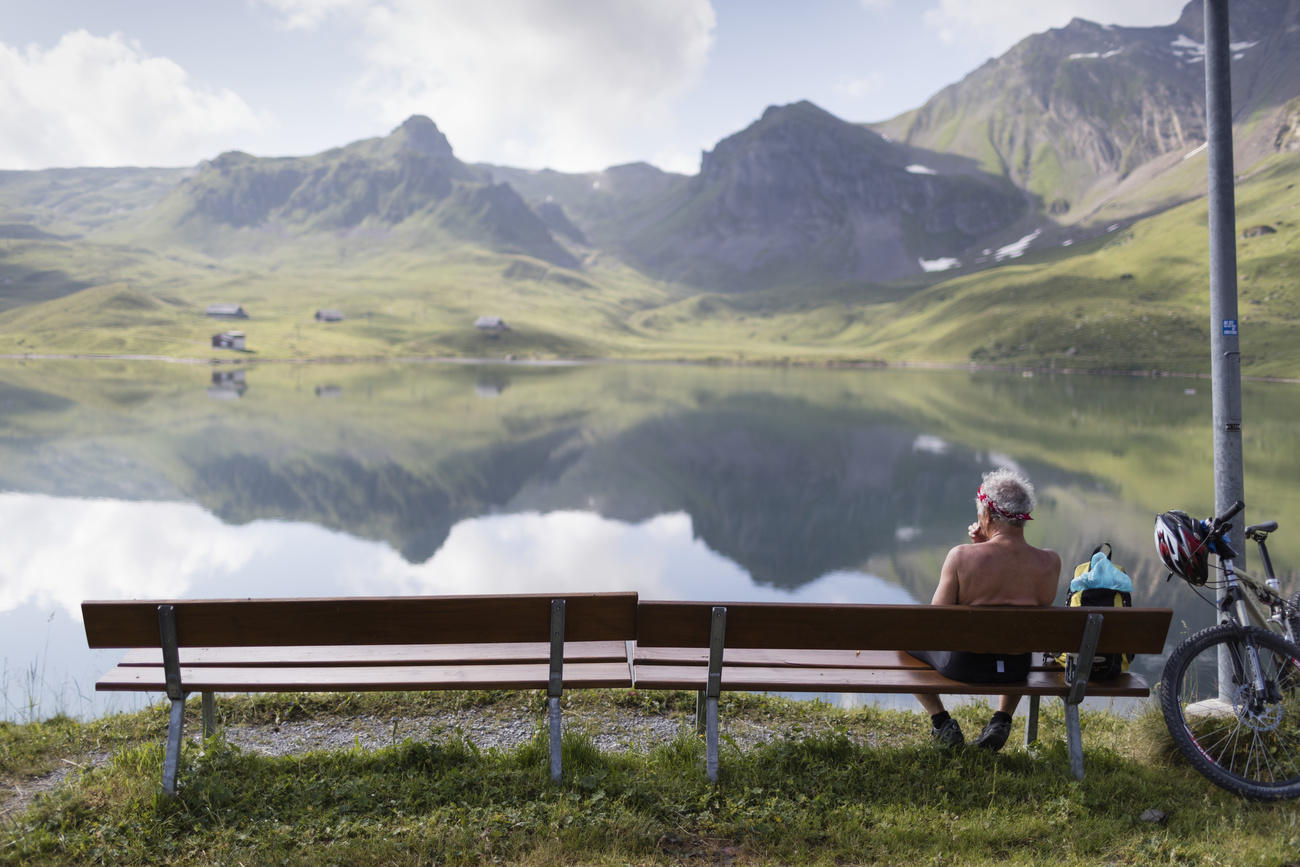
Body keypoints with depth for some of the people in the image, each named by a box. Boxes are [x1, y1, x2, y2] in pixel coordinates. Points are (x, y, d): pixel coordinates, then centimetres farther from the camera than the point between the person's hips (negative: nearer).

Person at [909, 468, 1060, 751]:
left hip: (963, 665, -3)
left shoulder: (962, 556, -23)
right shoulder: (1049, 563, -14)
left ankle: (940, 720, 22)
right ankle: (1002, 719, 27)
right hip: (1016, 669, 3)